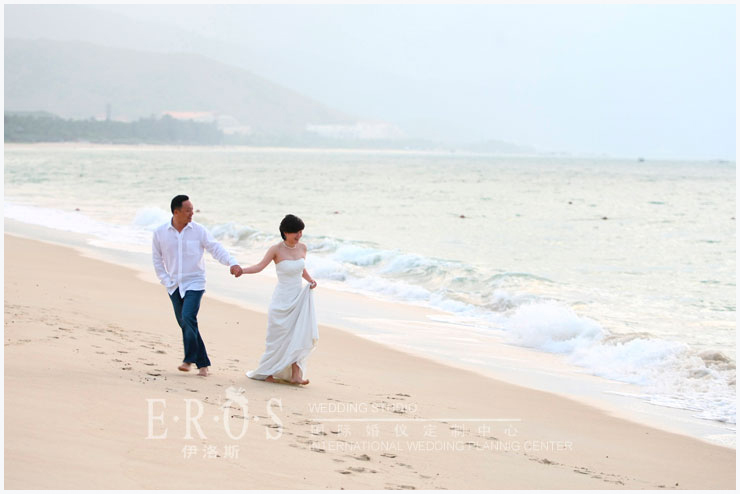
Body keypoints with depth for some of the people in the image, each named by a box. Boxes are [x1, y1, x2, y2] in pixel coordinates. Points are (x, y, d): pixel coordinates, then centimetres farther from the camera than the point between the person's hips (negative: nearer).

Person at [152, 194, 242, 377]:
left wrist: (232, 263, -22)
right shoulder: (160, 233, 0)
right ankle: (202, 363, 14)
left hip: (194, 283, -3)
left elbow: (215, 248, -7)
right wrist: (166, 281, 2)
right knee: (185, 324, 6)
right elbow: (157, 259, 9)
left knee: (188, 318, -21)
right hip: (174, 285, 3)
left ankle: (189, 359, -8)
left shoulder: (198, 231, -5)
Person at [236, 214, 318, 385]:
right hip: (282, 299, -4)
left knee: (301, 334, -7)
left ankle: (295, 374, -7)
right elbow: (260, 266, -15)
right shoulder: (276, 250, -9)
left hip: (300, 297, 4)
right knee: (278, 338, -1)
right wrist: (241, 270, -30)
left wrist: (310, 280, 3)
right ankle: (266, 373, 12)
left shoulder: (302, 248, 6)